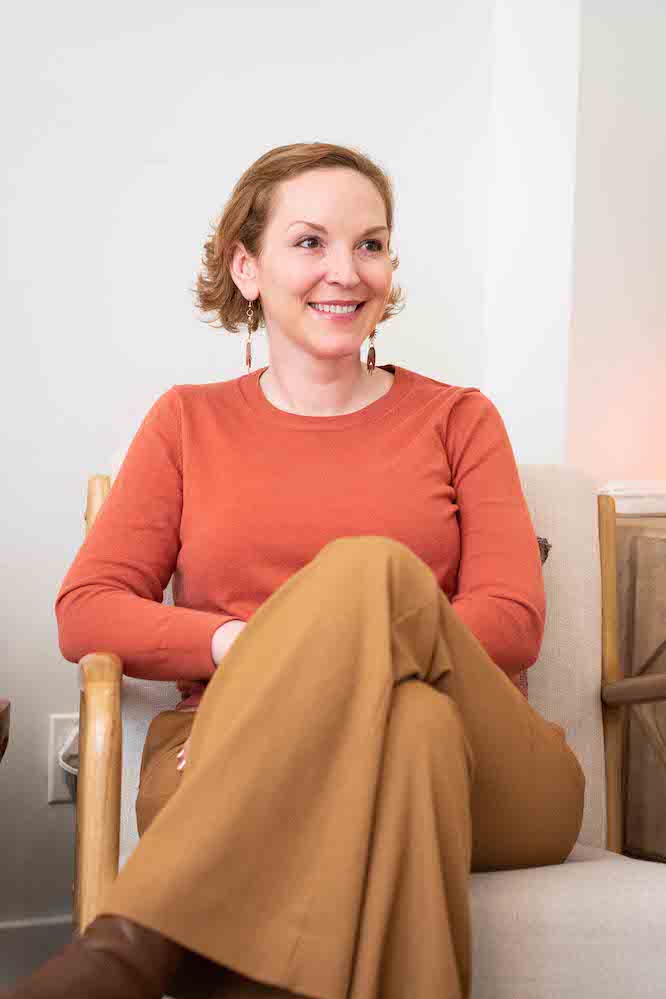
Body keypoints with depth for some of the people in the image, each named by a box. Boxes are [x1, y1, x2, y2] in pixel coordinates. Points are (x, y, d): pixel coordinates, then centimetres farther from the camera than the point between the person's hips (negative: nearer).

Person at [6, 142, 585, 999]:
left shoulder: (457, 418, 16)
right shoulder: (189, 421, 17)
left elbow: (514, 624, 3)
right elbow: (84, 613, 6)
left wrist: (338, 645, -13)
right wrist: (245, 645, -14)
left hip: (473, 769, 2)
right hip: (224, 767, -1)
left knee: (372, 568, -32)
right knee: (406, 729, -37)